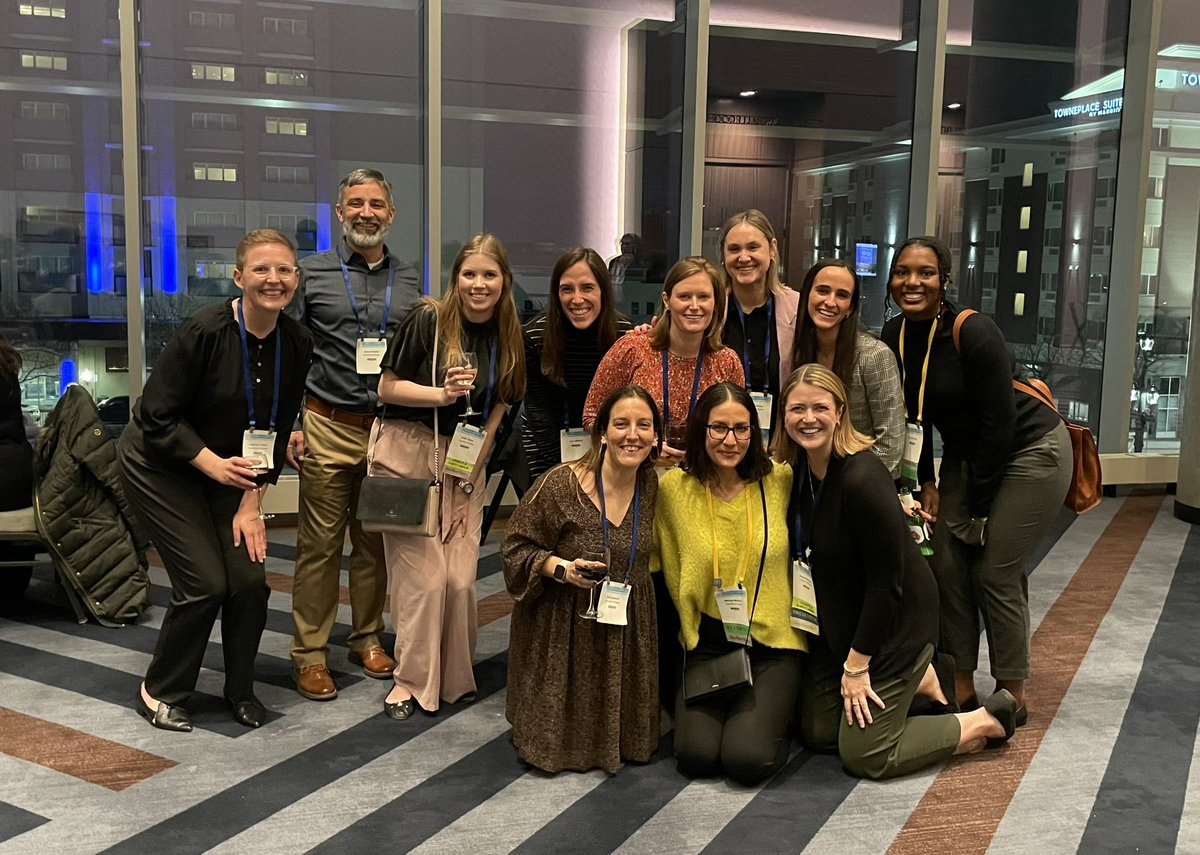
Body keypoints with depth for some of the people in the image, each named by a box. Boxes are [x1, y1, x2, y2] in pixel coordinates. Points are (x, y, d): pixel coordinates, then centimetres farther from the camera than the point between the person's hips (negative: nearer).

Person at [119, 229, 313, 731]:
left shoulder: (296, 345, -9)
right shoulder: (203, 332, -25)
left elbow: (277, 431, -3)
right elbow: (157, 417, -21)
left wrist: (252, 499, -8)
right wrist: (214, 464, -29)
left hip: (227, 470, 5)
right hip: (159, 466, -5)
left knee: (250, 578, -5)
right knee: (205, 583, -11)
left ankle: (240, 690, 18)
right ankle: (159, 693, 13)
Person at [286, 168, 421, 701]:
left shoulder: (409, 282, 11)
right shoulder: (312, 273, 4)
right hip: (328, 427, -2)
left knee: (376, 542, 10)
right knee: (319, 544, 0)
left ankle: (367, 638, 25)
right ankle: (310, 652, 11)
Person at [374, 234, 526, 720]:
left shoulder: (508, 337, 5)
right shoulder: (427, 321, -9)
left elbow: (496, 409, 8)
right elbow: (386, 388, -6)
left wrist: (471, 474, 1)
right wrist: (443, 394, -21)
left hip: (465, 462, 4)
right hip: (407, 454, -4)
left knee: (460, 577, -1)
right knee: (423, 574, -8)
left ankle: (455, 677, 20)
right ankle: (411, 680, 9)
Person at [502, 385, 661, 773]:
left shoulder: (652, 485, -1)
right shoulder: (561, 485, -19)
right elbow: (516, 547, -11)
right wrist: (562, 568, -26)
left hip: (628, 627, 5)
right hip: (564, 628, -4)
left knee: (624, 737, 9)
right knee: (556, 744, -1)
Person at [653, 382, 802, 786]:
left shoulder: (781, 481, -2)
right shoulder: (673, 487, -3)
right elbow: (656, 563, 6)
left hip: (772, 640, -1)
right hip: (706, 642, 1)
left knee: (748, 759, -19)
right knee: (696, 756, -15)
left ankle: (771, 710, 15)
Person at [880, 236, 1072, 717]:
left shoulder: (974, 333, -25)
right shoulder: (893, 336, -5)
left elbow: (1000, 424, -22)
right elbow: (914, 415, 6)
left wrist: (978, 505, -15)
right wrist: (926, 482, 1)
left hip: (1030, 451, -7)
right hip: (964, 455, 7)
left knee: (997, 573, -7)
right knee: (947, 564, 0)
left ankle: (1012, 695, 10)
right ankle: (961, 686, 13)